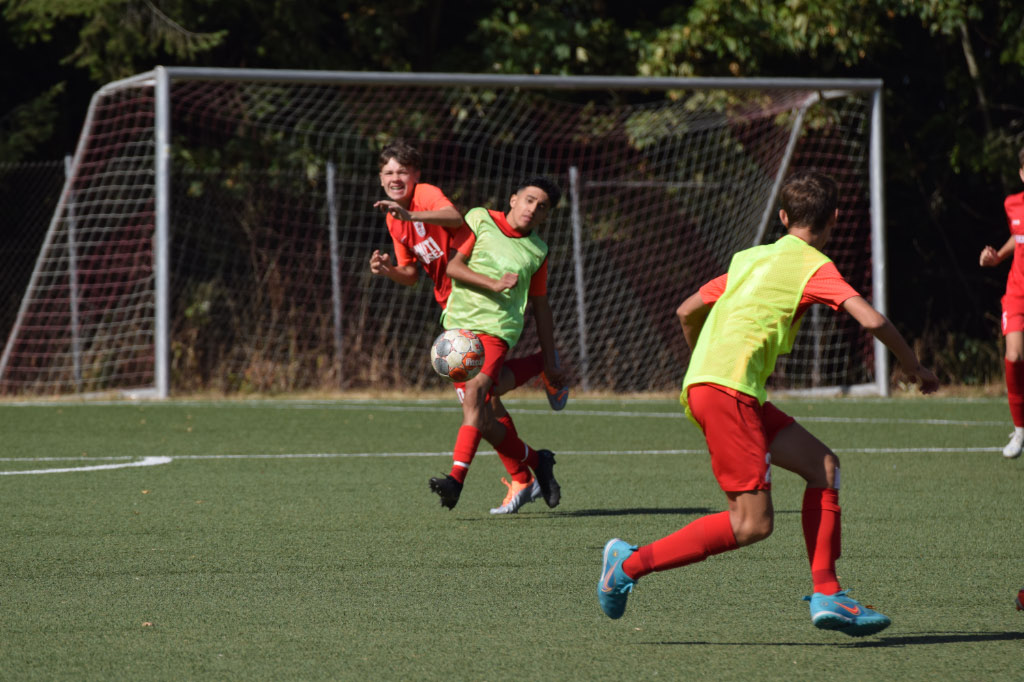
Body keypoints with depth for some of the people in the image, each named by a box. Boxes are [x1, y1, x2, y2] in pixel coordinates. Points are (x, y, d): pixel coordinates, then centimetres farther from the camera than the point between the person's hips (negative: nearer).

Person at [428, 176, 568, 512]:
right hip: (459, 321, 1)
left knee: (475, 393, -26)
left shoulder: (537, 251, 14)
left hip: (497, 328, -1)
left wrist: (550, 361, 22)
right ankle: (536, 461, 19)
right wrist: (494, 284, -12)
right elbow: (453, 266, 1)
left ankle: (456, 478, -35)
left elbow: (540, 306, 22)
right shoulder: (480, 220, 8)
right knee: (484, 420, -4)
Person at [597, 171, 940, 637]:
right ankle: (631, 563, -8)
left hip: (703, 382, 9)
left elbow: (687, 311, 27)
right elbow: (871, 320, -12)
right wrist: (915, 369, 4)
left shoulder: (751, 258, 22)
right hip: (728, 390, -9)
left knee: (823, 465, 11)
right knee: (752, 524, -10)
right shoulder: (814, 266, -1)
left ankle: (826, 595, 7)